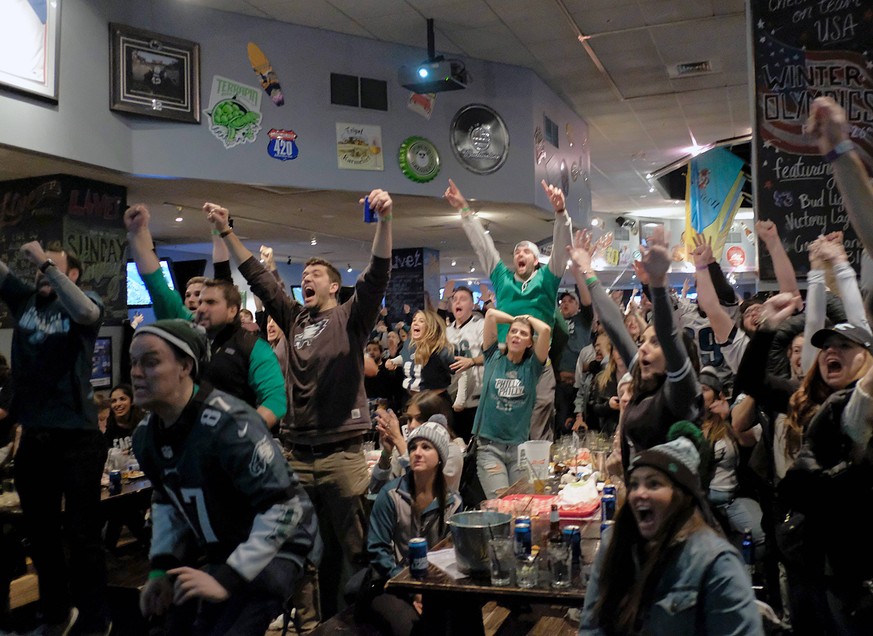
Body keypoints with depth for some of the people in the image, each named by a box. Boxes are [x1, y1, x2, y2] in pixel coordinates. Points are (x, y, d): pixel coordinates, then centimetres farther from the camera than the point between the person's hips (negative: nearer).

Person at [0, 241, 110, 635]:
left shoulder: (85, 302, -4)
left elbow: (85, 313, -26)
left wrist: (46, 262, -23)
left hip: (77, 435, -5)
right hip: (33, 434, 6)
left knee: (82, 534, 2)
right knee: (39, 532, 17)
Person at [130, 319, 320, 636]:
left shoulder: (228, 424, -29)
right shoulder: (145, 436, -3)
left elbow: (284, 506, -29)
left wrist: (226, 578, -28)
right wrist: (161, 568, 2)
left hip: (277, 546, -7)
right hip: (221, 550, 8)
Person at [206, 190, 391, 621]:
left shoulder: (350, 318, 0)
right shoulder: (294, 319, 14)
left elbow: (377, 276, -15)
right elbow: (257, 277, 15)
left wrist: (384, 221, -29)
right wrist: (225, 231, 12)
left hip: (342, 452, -5)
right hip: (300, 452, 5)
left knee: (354, 546, 1)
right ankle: (319, 619, 28)